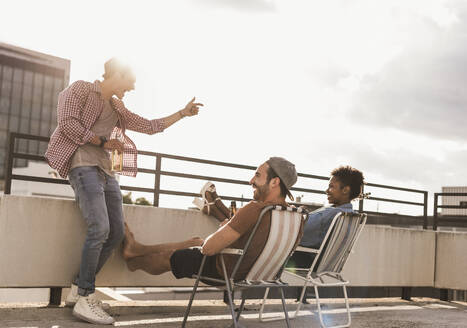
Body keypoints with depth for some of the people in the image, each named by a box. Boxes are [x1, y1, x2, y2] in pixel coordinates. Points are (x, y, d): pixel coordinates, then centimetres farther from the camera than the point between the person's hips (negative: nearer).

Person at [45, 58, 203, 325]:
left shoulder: (117, 108, 24)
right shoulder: (81, 89, 4)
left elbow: (150, 126, 24)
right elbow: (67, 123, -10)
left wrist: (182, 113, 21)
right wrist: (103, 141, -8)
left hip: (106, 171, 9)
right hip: (84, 165, -8)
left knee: (116, 233, 2)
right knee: (100, 228, -21)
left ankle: (79, 289, 12)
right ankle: (85, 299, -15)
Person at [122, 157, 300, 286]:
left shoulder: (255, 209, -33)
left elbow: (208, 248, -29)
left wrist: (222, 228, -8)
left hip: (225, 271, -8)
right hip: (250, 270, 8)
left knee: (167, 256, 15)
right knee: (195, 241, 27)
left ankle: (132, 260, 47)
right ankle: (137, 249, 45)